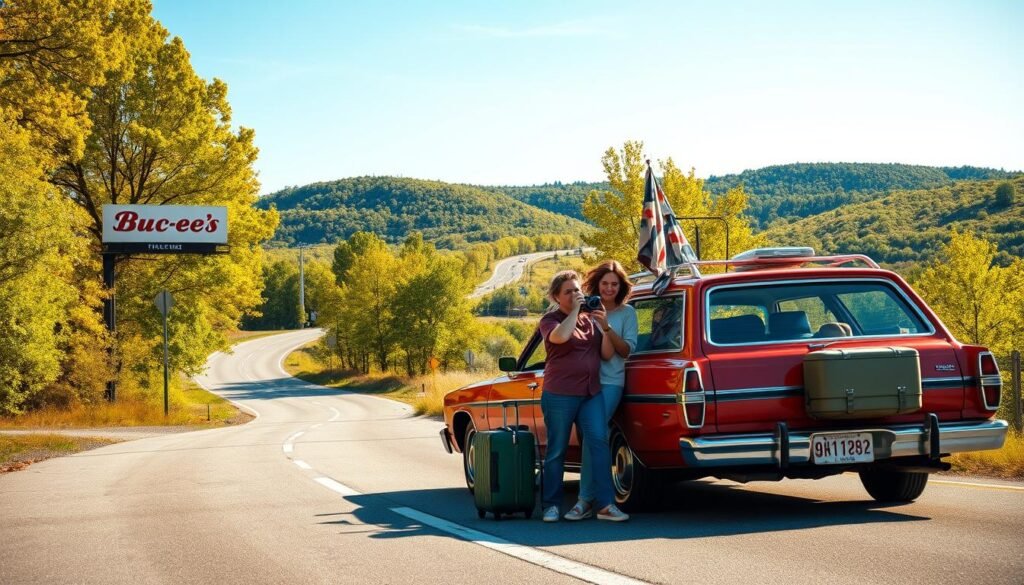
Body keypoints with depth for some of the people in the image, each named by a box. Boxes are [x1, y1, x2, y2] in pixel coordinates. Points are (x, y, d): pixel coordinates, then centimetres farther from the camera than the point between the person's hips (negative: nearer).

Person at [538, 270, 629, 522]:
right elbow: (560, 336, -24)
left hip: (591, 393, 4)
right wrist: (575, 310, -14)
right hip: (560, 394, -4)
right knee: (557, 450, 2)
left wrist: (604, 327, -4)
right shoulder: (550, 320, 0)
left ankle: (605, 505, -12)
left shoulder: (589, 319, 14)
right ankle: (551, 506, 13)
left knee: (598, 442, -9)